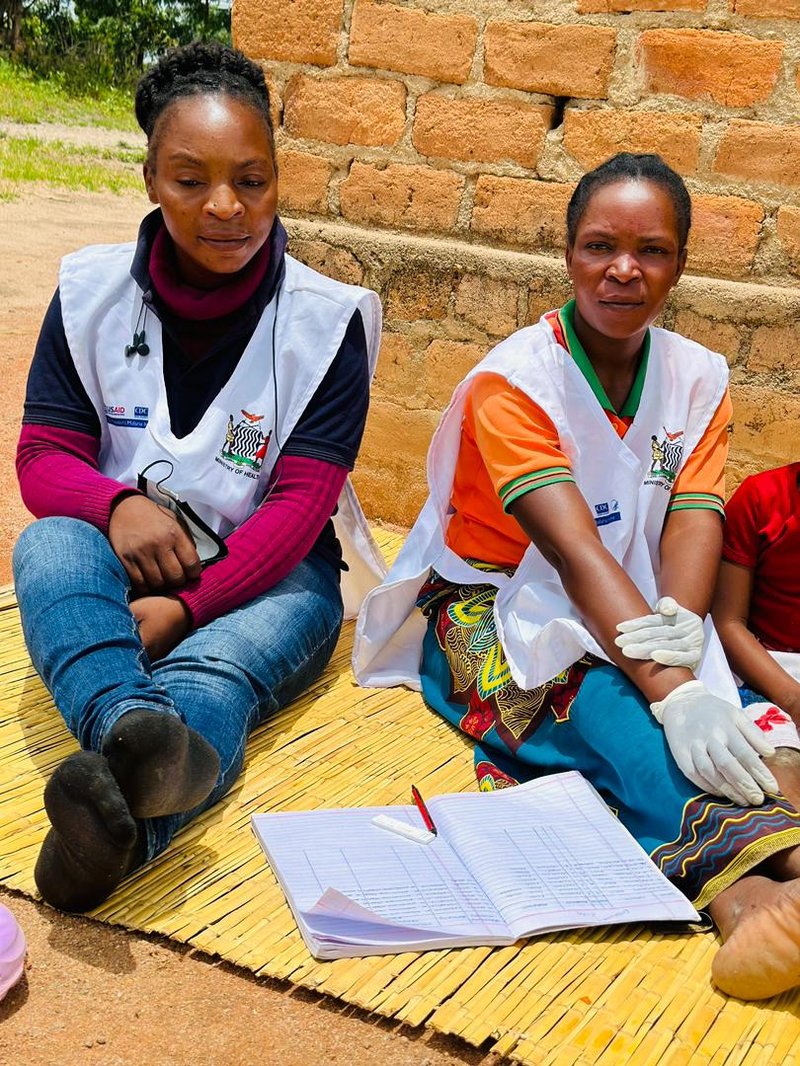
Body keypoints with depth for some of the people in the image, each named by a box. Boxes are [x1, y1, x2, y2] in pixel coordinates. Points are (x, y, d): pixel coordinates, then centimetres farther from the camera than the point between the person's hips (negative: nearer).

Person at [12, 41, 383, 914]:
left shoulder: (325, 319, -6)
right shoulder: (93, 292, 1)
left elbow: (299, 505, -12)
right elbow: (43, 457, 1)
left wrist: (186, 607, -25)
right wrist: (116, 506, -23)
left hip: (265, 578, -1)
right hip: (120, 569, 2)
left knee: (216, 669, -35)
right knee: (47, 546, -32)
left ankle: (115, 819, -65)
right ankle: (138, 740, -61)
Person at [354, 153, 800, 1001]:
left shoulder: (698, 378, 4)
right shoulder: (512, 381, -14)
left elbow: (694, 518, -10)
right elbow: (574, 550, -28)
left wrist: (679, 624, -34)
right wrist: (674, 694, -40)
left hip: (632, 619, 5)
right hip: (491, 609, -4)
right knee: (599, 702, -37)